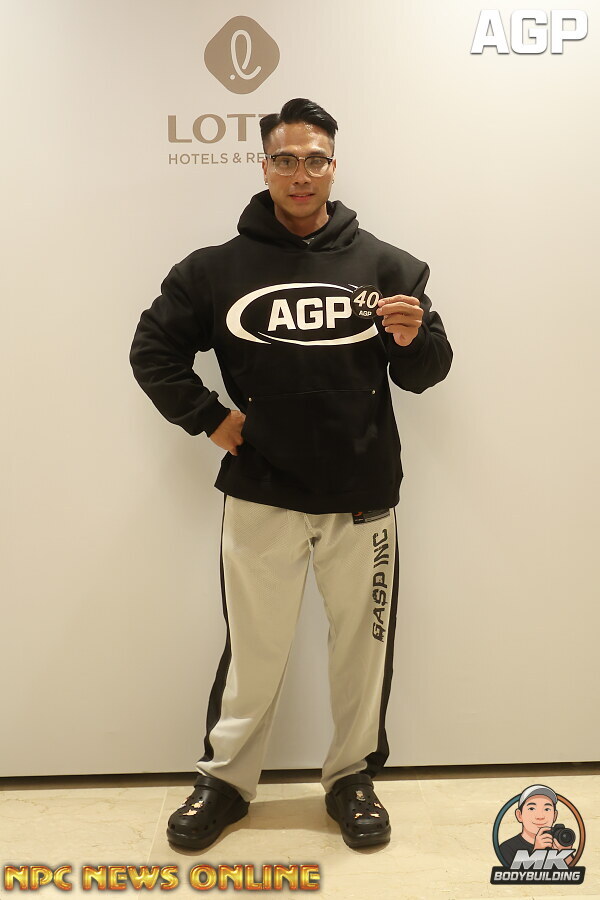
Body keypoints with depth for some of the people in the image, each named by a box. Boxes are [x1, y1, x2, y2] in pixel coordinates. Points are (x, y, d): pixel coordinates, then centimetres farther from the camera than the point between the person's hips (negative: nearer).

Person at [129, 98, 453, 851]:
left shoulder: (386, 265, 3)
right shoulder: (218, 268, 3)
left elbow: (424, 375, 4)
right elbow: (152, 350, 8)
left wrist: (414, 339, -18)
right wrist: (209, 419, -2)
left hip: (364, 498, 1)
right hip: (260, 499, -1)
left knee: (362, 644, 13)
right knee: (253, 648, 11)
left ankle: (351, 776, 35)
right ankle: (225, 777, 33)